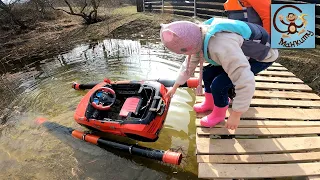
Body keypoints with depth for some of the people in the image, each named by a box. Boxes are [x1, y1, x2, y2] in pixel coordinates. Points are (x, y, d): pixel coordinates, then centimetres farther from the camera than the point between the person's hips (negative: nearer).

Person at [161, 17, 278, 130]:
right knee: (208, 72, 3)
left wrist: (235, 115, -28)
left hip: (262, 56, -8)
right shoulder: (199, 36, -13)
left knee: (219, 83, -20)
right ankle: (209, 103, 27)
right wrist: (175, 87, 9)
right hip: (244, 53, 8)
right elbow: (190, 63, 2)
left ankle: (219, 114, 8)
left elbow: (245, 83, -40)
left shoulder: (222, 47, -43)